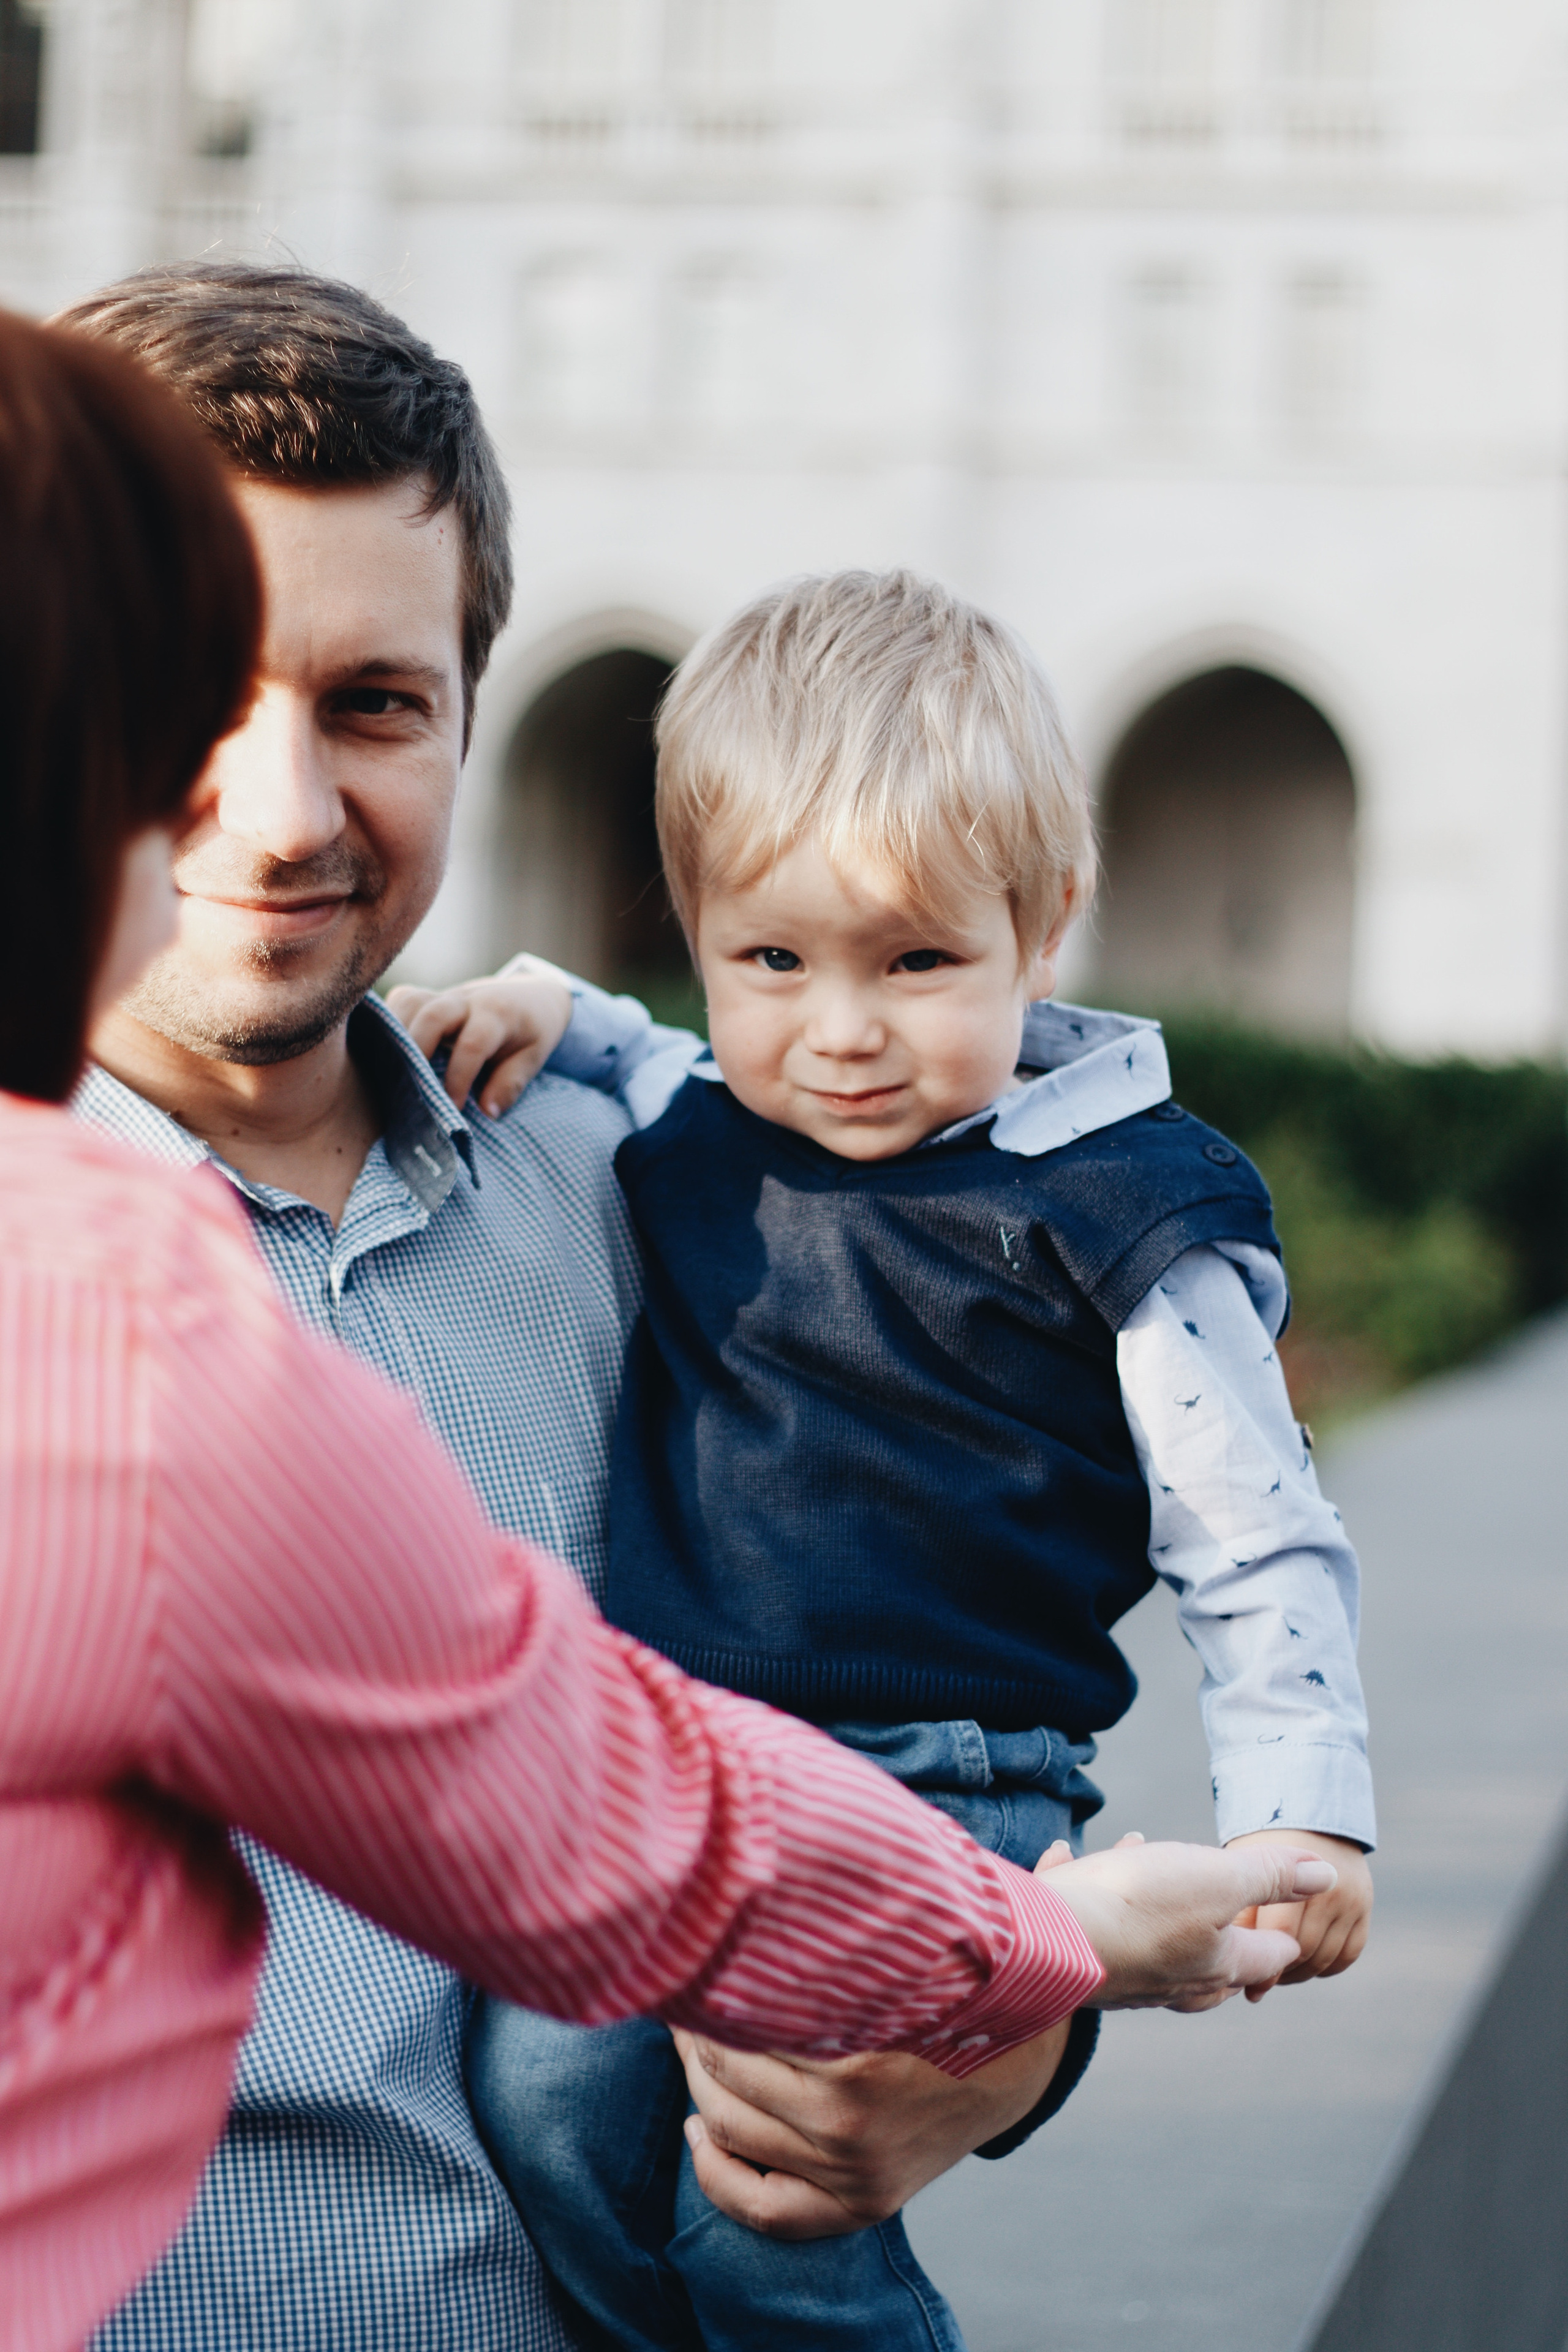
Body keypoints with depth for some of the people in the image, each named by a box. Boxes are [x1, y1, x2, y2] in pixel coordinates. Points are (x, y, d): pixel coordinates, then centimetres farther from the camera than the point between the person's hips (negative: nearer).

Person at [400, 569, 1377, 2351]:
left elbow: (1257, 1548, -2)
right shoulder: (694, 1135, 10)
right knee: (542, 2100, -19)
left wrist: (1301, 1817, -9)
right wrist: (537, 1006, 13)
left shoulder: (1120, 1214, -5)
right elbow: (615, 1063, 35)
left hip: (941, 1792, -5)